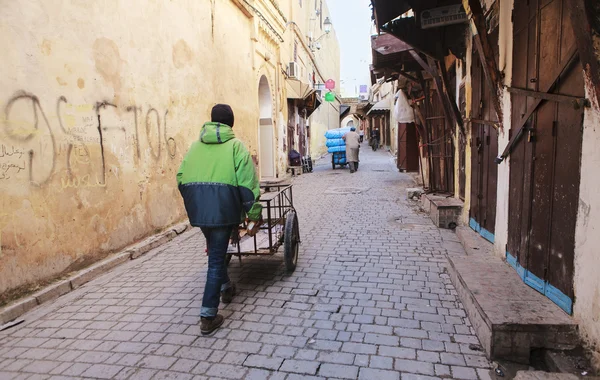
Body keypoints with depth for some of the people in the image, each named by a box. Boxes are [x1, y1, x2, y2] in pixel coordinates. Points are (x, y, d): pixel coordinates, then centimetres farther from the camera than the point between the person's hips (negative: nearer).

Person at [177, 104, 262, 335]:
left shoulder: (195, 145, 14)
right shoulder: (235, 145, 0)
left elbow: (181, 178, 12)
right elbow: (247, 183, -7)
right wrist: (255, 213, -1)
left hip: (197, 207, 5)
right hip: (223, 206, -5)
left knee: (215, 250, 27)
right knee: (216, 258, 2)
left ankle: (225, 288, 47)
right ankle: (208, 316, 4)